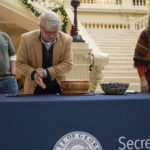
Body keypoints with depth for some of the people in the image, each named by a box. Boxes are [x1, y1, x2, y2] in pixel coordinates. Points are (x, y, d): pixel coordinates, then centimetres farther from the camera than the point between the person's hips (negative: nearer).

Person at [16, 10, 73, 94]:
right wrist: (33, 74, -23)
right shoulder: (27, 39, -10)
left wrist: (46, 72, -22)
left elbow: (68, 64, -9)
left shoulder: (66, 40, -9)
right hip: (35, 88, 0)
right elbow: (20, 63, -3)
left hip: (58, 87, 0)